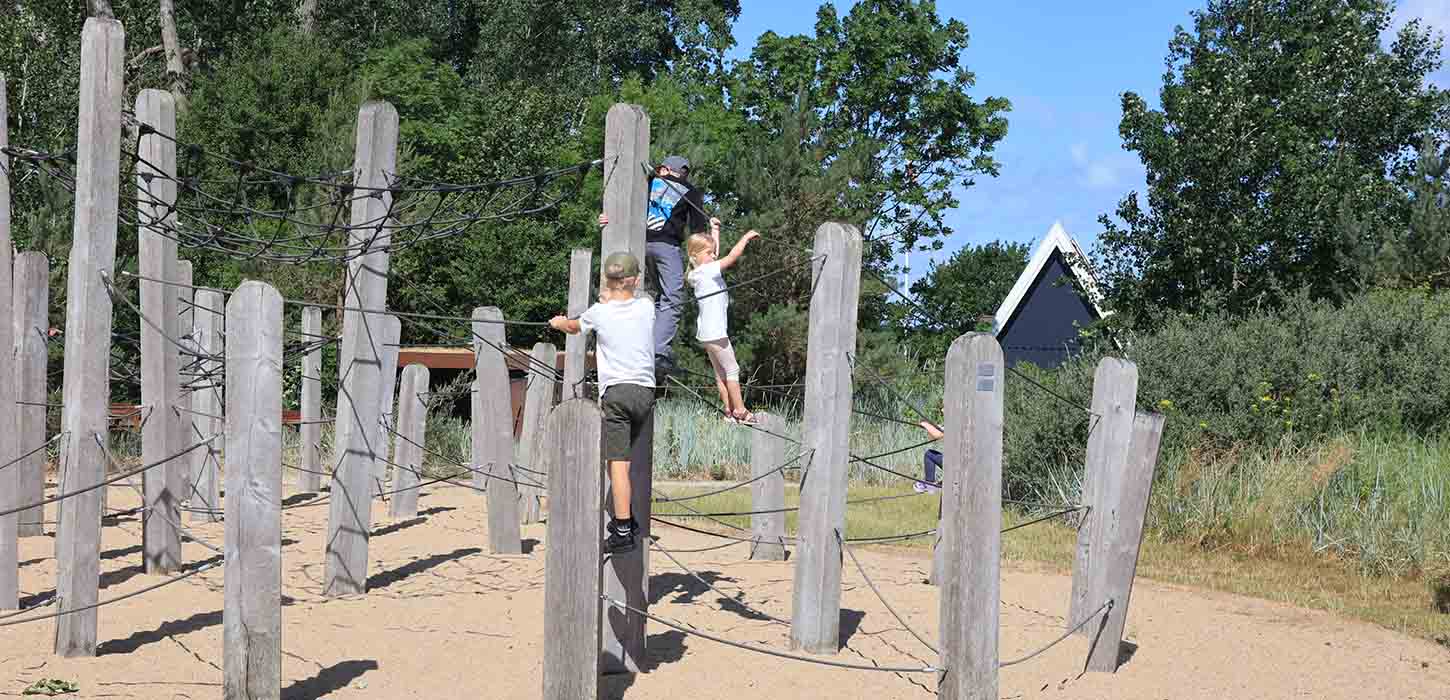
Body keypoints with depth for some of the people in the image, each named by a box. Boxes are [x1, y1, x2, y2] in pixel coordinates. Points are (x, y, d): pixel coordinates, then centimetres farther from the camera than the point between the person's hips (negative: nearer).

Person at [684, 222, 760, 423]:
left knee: (720, 372, 11)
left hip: (707, 331, 10)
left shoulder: (700, 272, 10)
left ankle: (729, 411, 13)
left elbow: (716, 253, 24)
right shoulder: (707, 271, -16)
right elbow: (732, 256, -21)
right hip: (714, 331, -10)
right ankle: (740, 411, 0)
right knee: (732, 369, -3)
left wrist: (715, 230, 27)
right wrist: (746, 237, -11)